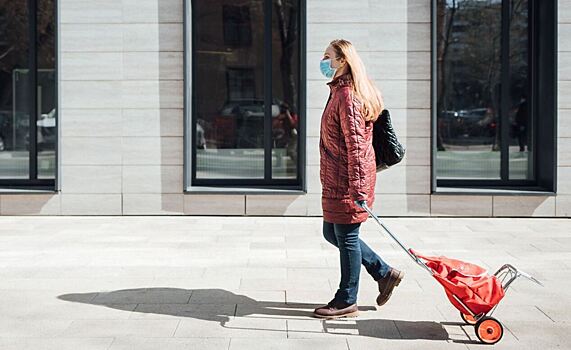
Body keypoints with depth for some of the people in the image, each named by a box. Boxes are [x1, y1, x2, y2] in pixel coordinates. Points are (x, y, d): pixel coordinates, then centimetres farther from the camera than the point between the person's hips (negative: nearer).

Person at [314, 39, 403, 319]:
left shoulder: (348, 96, -17)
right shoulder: (339, 92, 15)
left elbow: (355, 144, -23)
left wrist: (357, 189, -25)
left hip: (348, 180, -10)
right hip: (336, 180, 10)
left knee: (346, 236, 1)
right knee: (332, 233, 17)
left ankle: (346, 301, 14)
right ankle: (384, 273, 25)